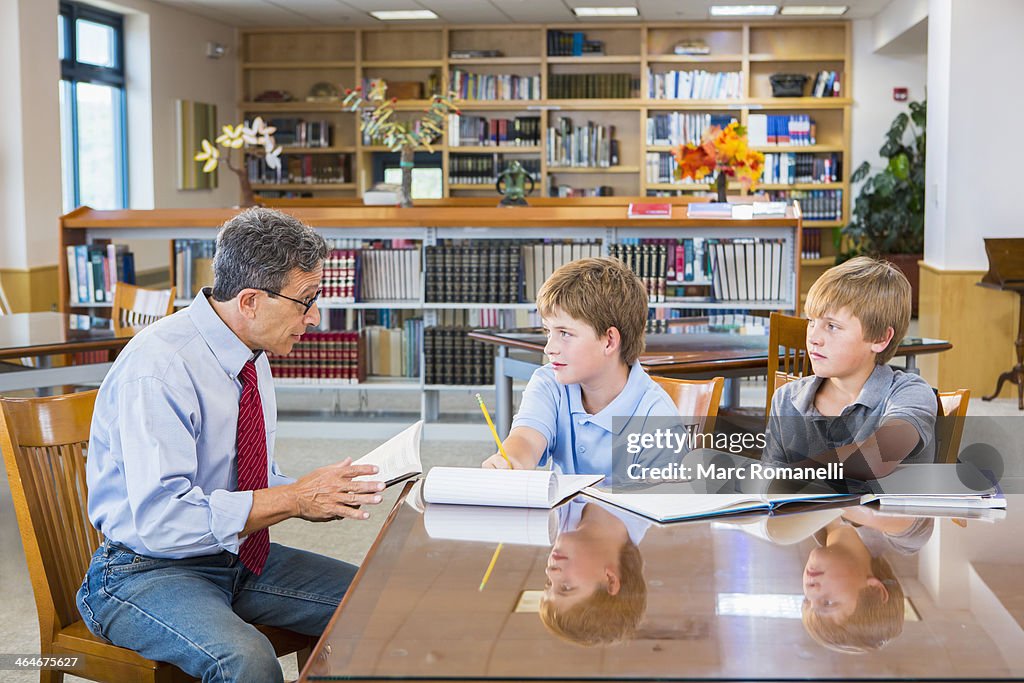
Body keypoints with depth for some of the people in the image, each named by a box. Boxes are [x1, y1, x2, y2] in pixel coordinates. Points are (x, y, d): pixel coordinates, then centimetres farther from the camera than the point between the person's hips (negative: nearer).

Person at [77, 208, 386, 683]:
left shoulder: (252, 358, 4)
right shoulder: (157, 367, -23)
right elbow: (161, 519, -29)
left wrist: (323, 495, -6)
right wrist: (294, 498, -26)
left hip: (240, 556, 8)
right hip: (147, 570, -8)